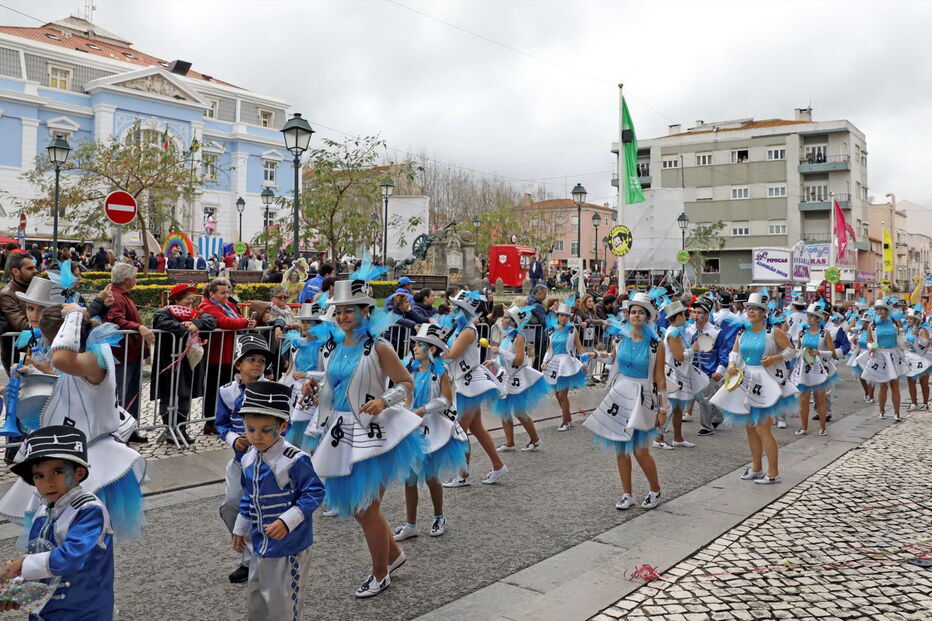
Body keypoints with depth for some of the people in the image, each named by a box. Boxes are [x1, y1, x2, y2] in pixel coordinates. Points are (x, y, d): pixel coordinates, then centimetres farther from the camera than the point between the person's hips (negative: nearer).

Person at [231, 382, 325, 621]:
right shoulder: (247, 459, 0)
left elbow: (314, 493, -18)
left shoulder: (294, 460, -23)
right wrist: (240, 529, 20)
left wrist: (287, 521, -26)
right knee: (255, 597, 23)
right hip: (260, 542, 7)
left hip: (289, 544, -7)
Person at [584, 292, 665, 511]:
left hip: (642, 398, -4)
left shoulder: (656, 345, -6)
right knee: (620, 449, 6)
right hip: (619, 394, 4)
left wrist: (662, 408, -6)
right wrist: (611, 392, 14)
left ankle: (655, 491, 17)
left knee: (640, 450, -6)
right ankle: (627, 494, 19)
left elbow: (660, 378, -5)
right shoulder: (621, 339, 5)